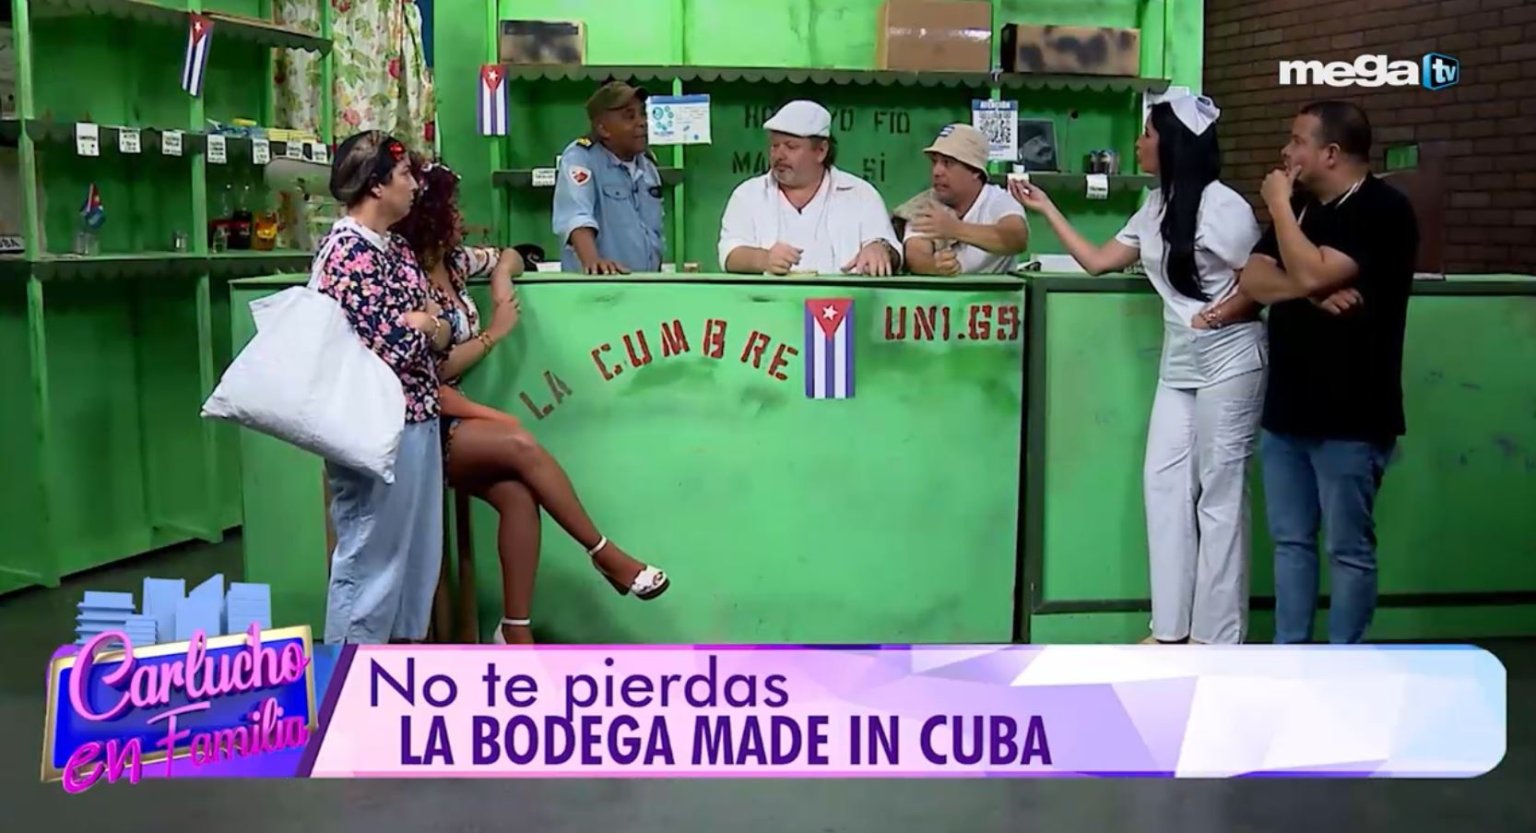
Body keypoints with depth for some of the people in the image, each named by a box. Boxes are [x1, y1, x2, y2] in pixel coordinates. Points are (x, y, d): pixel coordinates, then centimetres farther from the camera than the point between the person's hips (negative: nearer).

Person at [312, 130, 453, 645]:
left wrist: (429, 326, -10)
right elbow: (378, 348, -21)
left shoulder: (396, 250, 13)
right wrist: (421, 324, -3)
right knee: (369, 555, -1)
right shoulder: (347, 253, -16)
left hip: (416, 421, 9)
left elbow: (441, 332, 12)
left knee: (417, 551, 15)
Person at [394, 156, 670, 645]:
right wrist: (494, 333, -9)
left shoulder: (454, 260, 9)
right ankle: (607, 557, -13)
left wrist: (502, 278, 5)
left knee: (518, 494, -19)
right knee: (521, 445, -27)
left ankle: (516, 631, -14)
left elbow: (509, 257, 29)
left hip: (454, 419, 7)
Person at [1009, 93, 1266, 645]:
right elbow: (1098, 261, 14)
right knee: (1163, 482, 7)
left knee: (1219, 493, -1)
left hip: (1228, 362, -8)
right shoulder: (1157, 206, 11)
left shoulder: (1220, 204, -13)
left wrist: (1215, 318, -17)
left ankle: (1216, 637, 9)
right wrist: (1045, 208, 15)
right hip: (1179, 363, 8)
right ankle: (1170, 629, 15)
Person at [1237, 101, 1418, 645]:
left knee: (1349, 550, 2)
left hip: (1350, 416, -8)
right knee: (1290, 541, 12)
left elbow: (1310, 272, -23)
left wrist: (1279, 204, -11)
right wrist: (1316, 293, -14)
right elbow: (1252, 279, 3)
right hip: (1287, 409, 8)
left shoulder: (1384, 211, -10)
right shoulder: (1302, 207, 15)